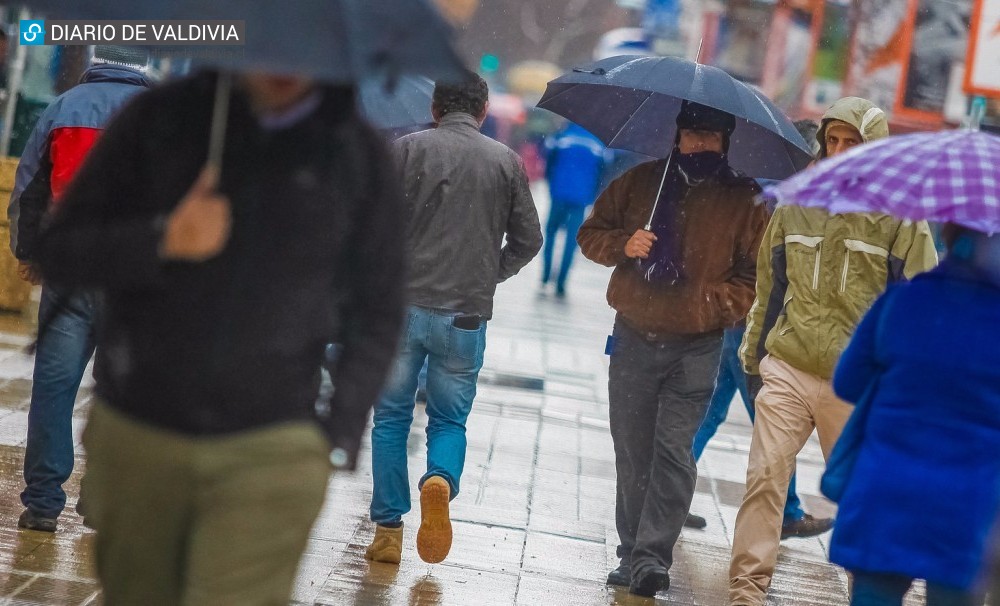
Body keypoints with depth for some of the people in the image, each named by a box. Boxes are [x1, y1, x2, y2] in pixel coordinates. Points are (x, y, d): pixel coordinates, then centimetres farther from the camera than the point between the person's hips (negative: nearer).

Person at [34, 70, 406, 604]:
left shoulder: (357, 154, 3)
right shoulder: (159, 119, 2)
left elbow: (377, 313, 9)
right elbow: (58, 252, 1)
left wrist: (339, 439, 1)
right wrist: (162, 241, -18)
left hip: (272, 450, -2)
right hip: (136, 437, 2)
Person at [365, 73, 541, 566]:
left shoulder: (409, 148, -1)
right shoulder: (506, 161, 4)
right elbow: (528, 239, 6)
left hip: (402, 305, -1)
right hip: (467, 314, 1)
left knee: (391, 418, 11)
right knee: (449, 420, 14)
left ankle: (388, 530, 7)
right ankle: (441, 479, -18)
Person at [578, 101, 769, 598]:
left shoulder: (744, 200, 0)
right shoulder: (640, 181, 8)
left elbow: (756, 274, -1)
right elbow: (591, 232, 13)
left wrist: (713, 306, -17)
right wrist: (622, 244, -8)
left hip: (695, 348, -3)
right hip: (633, 338, 3)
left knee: (673, 452, -11)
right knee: (631, 452, 9)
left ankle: (650, 557, -11)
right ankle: (633, 552, 18)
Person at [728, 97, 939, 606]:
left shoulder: (900, 217, -3)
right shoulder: (795, 206, 6)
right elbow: (770, 287, 15)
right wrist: (754, 356, 15)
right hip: (787, 369, 2)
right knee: (765, 478, -6)